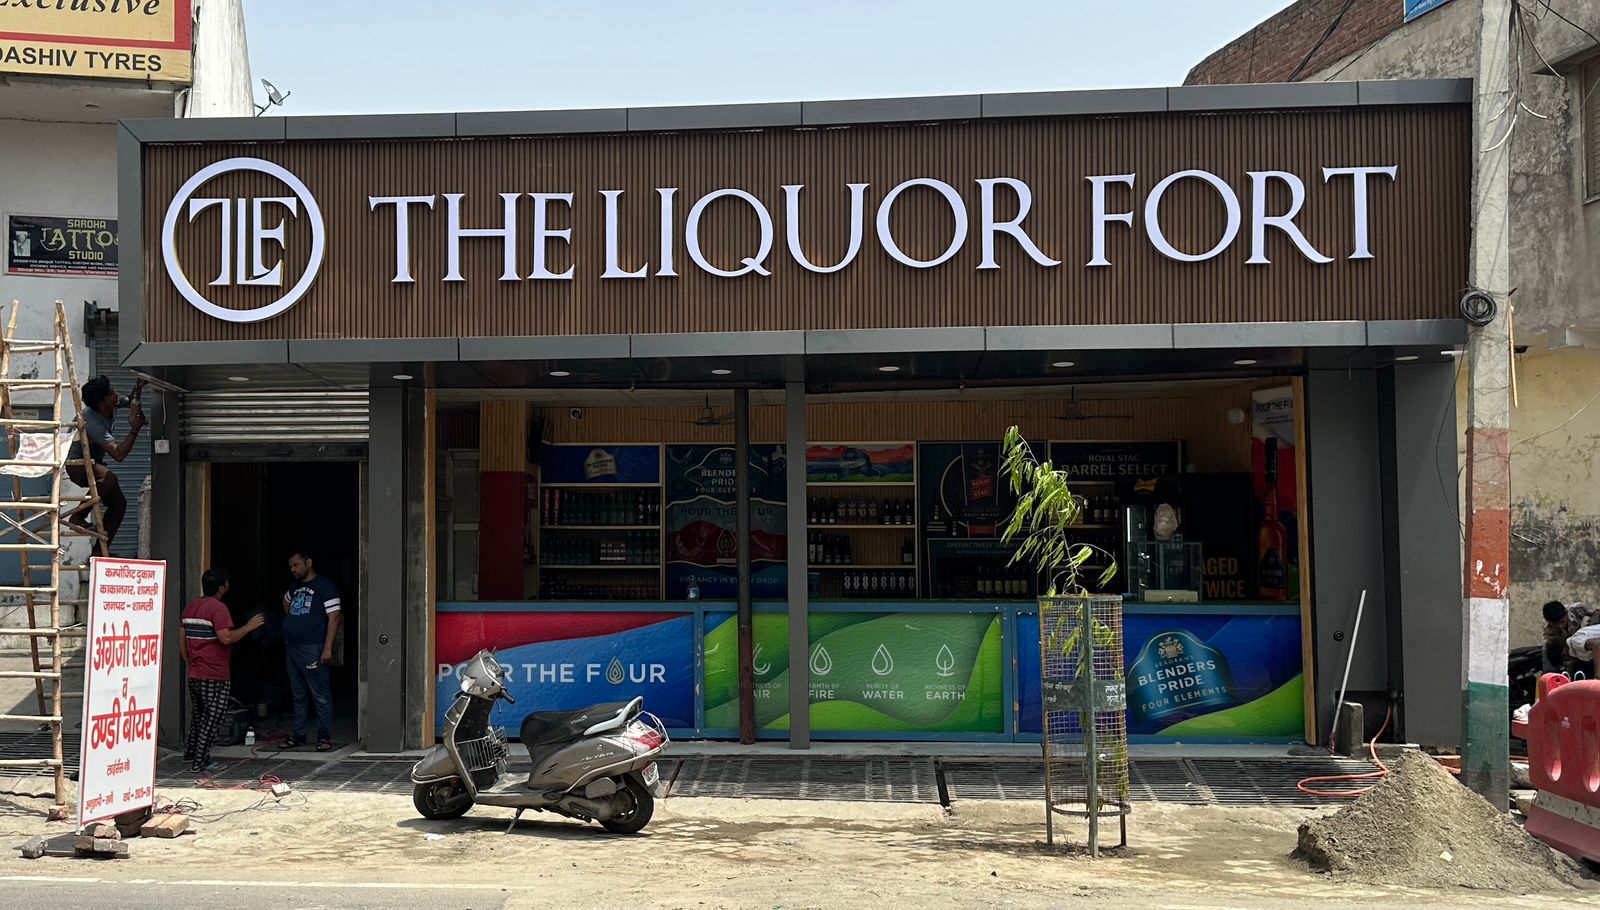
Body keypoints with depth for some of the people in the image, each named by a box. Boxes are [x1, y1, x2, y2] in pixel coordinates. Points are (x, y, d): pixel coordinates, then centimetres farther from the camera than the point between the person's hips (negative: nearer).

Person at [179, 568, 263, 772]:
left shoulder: (190, 608, 12)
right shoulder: (218, 608, -14)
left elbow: (182, 640, 16)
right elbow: (226, 638, -23)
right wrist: (249, 627, -12)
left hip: (194, 673, 8)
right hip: (215, 675, -8)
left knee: (199, 713, 23)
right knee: (213, 717, -1)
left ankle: (190, 752, 31)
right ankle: (200, 762, -1)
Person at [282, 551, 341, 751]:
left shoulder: (324, 586, -7)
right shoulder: (295, 587, 16)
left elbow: (334, 618, -13)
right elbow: (286, 602, 40)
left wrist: (328, 648, -20)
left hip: (312, 649, -8)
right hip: (292, 648, 8)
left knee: (321, 695, -4)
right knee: (299, 695, 13)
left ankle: (325, 736, 0)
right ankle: (299, 735, 19)